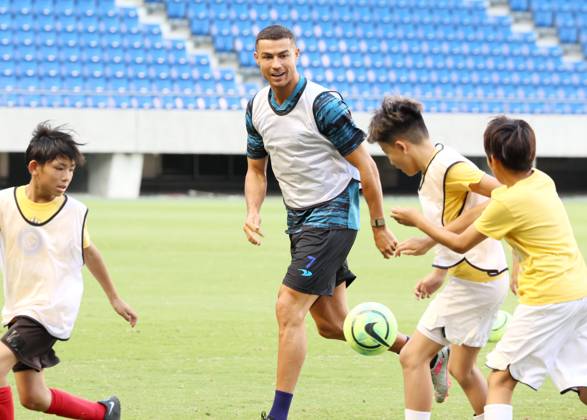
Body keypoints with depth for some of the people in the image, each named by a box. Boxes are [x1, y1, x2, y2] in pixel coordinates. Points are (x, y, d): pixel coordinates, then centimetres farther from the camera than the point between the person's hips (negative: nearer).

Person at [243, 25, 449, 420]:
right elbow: (256, 168, 15)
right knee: (332, 324, 12)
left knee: (289, 310, -15)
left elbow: (365, 165, -13)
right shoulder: (257, 107, 3)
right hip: (300, 220, 8)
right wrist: (253, 211, -5)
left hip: (332, 214, -8)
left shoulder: (322, 104, -19)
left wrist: (379, 226, -10)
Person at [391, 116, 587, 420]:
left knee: (501, 378, -4)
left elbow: (460, 244, -3)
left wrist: (416, 221, 10)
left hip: (547, 299, -8)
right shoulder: (541, 181, 8)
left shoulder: (509, 202, -14)